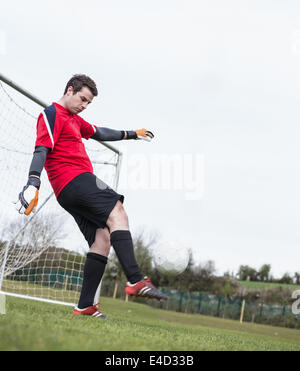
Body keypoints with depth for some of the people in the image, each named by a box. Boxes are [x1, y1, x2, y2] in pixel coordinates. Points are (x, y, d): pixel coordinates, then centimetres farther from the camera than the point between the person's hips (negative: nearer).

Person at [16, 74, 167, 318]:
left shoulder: (74, 119, 29)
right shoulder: (52, 115, -1)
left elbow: (99, 133, 44)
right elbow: (41, 150, -14)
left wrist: (131, 134, 50)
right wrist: (33, 184, -27)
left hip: (71, 193, 10)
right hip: (74, 180, -10)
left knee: (103, 237, 0)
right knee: (117, 214, -24)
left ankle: (85, 306, -4)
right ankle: (136, 280, -39)